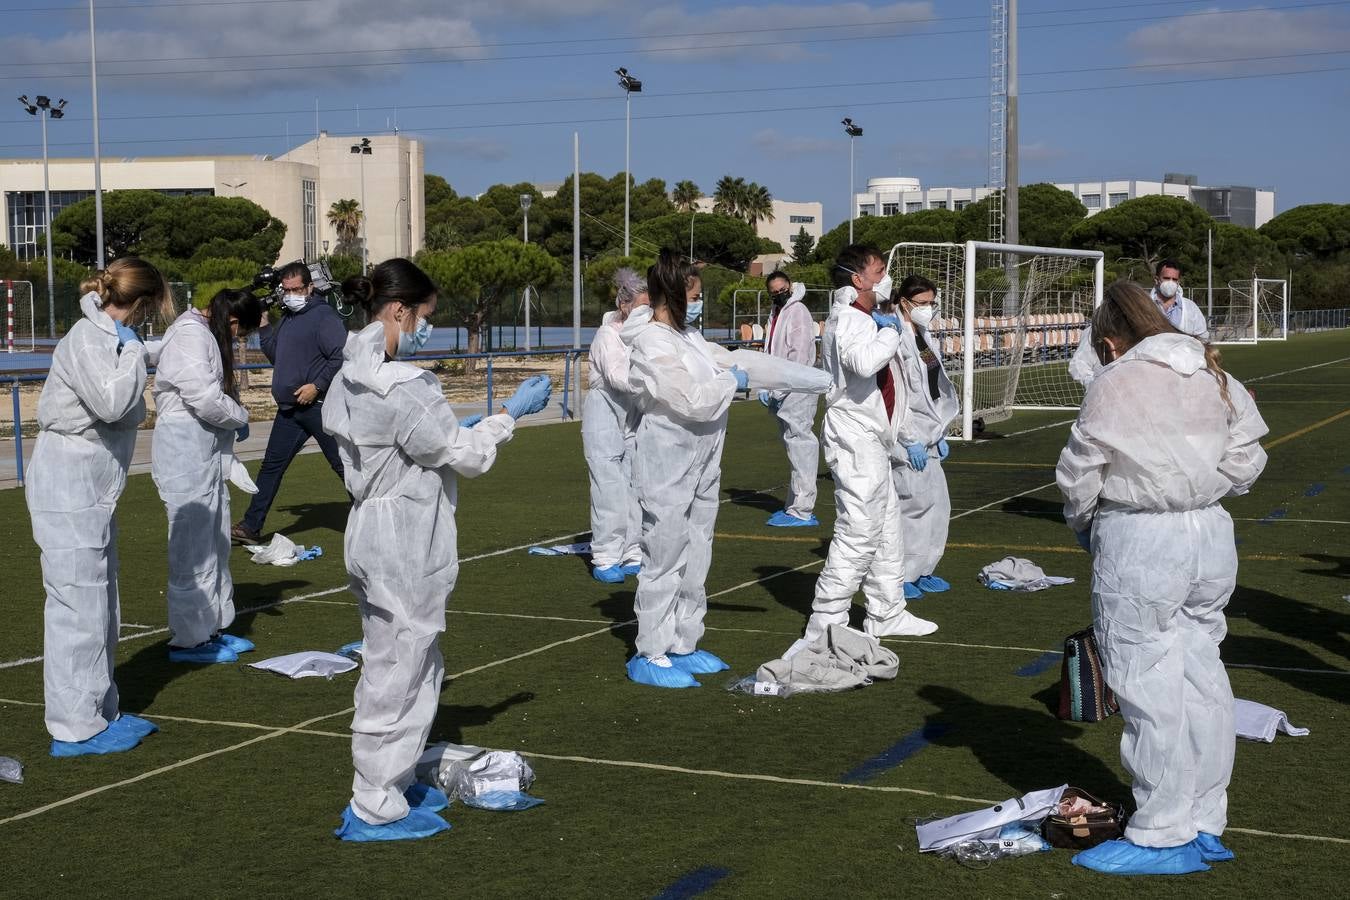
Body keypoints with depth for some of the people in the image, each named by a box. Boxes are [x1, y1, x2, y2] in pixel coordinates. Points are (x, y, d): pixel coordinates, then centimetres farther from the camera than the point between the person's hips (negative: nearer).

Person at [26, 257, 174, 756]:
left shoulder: (106, 335, 12)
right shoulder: (88, 338, -17)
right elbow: (111, 402, -29)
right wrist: (132, 349, -19)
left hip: (92, 489, 10)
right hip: (69, 488, -10)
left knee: (99, 606, 16)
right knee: (78, 606, -7)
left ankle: (99, 712, 25)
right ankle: (76, 728, -2)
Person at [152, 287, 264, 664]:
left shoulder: (208, 335, 17)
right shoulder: (189, 335, -15)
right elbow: (204, 397, -23)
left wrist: (229, 447, 5)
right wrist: (240, 418, -5)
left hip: (208, 449, 10)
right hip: (186, 448, -10)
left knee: (216, 541, 17)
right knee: (193, 547, -4)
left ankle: (212, 628, 27)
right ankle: (189, 639, 3)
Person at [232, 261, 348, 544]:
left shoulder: (324, 316, -11)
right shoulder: (287, 317, 15)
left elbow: (342, 356, -18)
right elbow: (276, 356, 22)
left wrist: (318, 386, -20)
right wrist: (264, 328, 10)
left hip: (319, 406, -8)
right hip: (289, 409, 8)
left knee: (344, 465, -2)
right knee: (271, 466, 9)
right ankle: (251, 527, 15)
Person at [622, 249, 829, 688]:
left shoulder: (687, 335, 11)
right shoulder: (652, 346, -18)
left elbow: (739, 360, 15)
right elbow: (693, 401, -24)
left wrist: (823, 378, 14)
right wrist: (732, 382, -5)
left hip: (701, 463, 10)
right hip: (669, 464, -10)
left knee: (696, 557, 14)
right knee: (665, 561, -4)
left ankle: (683, 646, 25)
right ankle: (650, 656, 4)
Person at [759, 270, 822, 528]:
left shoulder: (798, 312, -9)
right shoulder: (776, 314, 19)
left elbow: (799, 355, -17)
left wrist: (778, 388, -17)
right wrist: (765, 386, 7)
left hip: (797, 391, -10)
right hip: (783, 392, 10)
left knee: (800, 446, -10)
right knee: (794, 446, 14)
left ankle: (802, 511, -11)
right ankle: (795, 505, 21)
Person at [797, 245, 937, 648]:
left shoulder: (865, 320, 19)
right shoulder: (846, 320, -15)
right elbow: (862, 361, -36)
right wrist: (889, 332, -21)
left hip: (872, 440, 11)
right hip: (855, 438, -11)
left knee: (887, 531, 18)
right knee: (858, 535, -13)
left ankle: (886, 614, 29)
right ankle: (824, 624, -12)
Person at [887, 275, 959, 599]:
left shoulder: (926, 339, 16)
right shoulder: (895, 340, -14)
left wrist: (940, 435, 18)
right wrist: (910, 441, -18)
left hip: (927, 438, 9)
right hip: (907, 440, -9)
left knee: (937, 503, 10)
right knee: (915, 502, -9)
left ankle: (922, 570, 22)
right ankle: (900, 575, 2)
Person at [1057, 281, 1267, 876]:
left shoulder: (1115, 384, -8)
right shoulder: (1213, 376, 10)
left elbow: (1080, 475, -4)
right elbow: (1245, 461, 9)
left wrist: (1083, 527, 13)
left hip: (1139, 544, -7)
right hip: (1212, 538, 7)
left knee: (1149, 686, -1)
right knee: (1201, 678, 13)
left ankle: (1164, 837, 5)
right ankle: (1206, 826, 21)